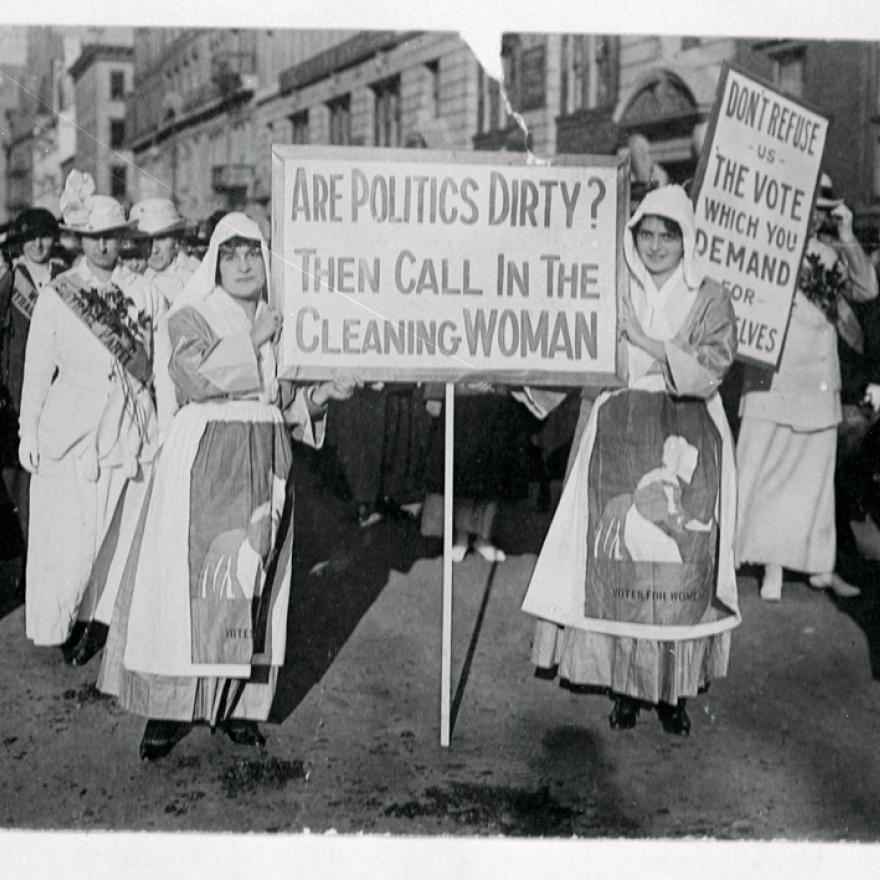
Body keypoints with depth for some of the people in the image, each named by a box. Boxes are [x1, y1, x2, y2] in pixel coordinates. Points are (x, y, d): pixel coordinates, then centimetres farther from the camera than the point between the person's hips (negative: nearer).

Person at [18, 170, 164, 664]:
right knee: (67, 533, 1)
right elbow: (37, 369, 2)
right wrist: (28, 432, 0)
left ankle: (100, 618, 20)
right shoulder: (58, 295, 0)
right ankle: (63, 621, 19)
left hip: (130, 428, 2)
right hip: (71, 425, -2)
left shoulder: (145, 295, 5)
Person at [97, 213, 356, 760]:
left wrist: (323, 394, 1)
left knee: (250, 580, 5)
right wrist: (250, 340, -11)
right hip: (203, 463, -5)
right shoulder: (190, 318, 1)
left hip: (264, 467, 5)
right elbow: (195, 377, -17)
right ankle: (170, 707, 1)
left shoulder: (279, 327, 16)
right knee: (189, 576, -7)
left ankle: (237, 701, 14)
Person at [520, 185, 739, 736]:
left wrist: (647, 343, -14)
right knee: (617, 563, -1)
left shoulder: (710, 301, 3)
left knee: (682, 564, -2)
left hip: (687, 445, -1)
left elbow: (708, 374, -8)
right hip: (619, 439, 1)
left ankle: (676, 690, 9)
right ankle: (624, 685, 11)